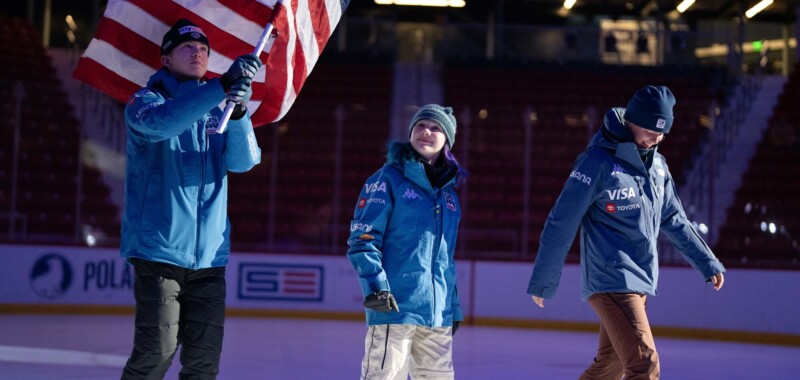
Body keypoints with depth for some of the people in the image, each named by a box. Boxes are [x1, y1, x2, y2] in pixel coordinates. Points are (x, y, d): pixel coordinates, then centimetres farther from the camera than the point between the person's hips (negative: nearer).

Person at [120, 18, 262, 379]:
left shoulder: (217, 112, 15)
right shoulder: (145, 101, 1)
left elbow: (244, 160, -3)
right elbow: (161, 122, -24)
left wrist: (239, 112, -23)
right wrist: (223, 85, -33)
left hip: (209, 256, 5)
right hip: (159, 251, -5)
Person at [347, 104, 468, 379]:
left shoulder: (449, 193, 18)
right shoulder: (388, 179, -1)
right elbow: (362, 239, -7)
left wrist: (454, 307, 22)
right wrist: (375, 287, -19)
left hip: (437, 312, 7)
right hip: (394, 305, -7)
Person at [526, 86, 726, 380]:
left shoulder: (657, 165, 10)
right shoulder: (598, 163, -13)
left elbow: (673, 220, 21)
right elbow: (561, 224, -10)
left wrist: (707, 263, 20)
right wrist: (543, 281, -7)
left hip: (640, 282, 8)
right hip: (611, 282, -8)